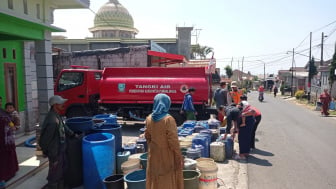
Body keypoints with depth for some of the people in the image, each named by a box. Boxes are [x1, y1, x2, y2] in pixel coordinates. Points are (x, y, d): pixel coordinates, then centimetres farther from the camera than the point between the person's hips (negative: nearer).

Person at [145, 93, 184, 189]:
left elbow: (147, 136, 8)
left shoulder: (149, 118, -3)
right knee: (169, 180, 10)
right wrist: (179, 156, -10)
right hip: (167, 154, -5)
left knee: (155, 179, 19)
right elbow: (173, 140, -19)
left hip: (154, 155, 5)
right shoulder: (168, 119, -21)